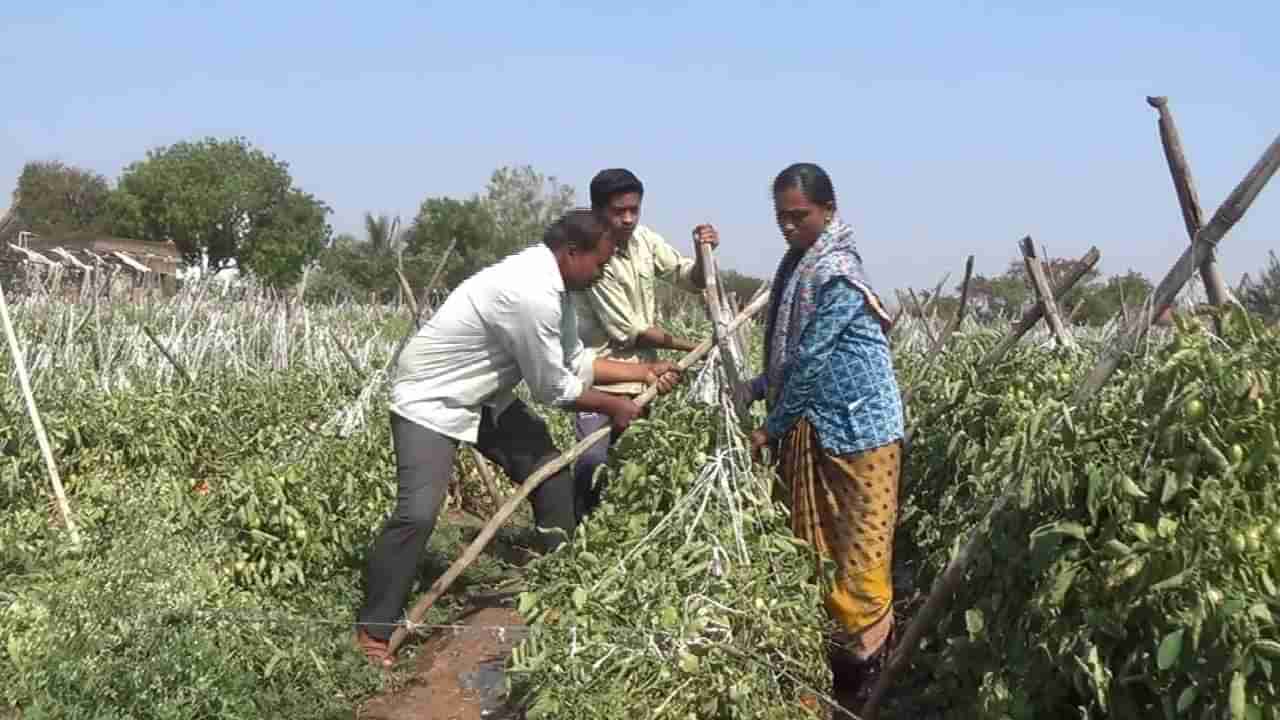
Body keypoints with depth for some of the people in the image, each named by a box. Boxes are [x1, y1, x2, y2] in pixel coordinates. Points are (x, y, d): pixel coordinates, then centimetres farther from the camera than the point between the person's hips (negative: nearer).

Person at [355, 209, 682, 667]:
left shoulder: (548, 283, 0)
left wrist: (643, 371, 6)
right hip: (431, 401, -10)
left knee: (551, 473, 11)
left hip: (484, 399, 10)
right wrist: (612, 406, -7)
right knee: (418, 513, -20)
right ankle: (372, 631, -5)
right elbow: (553, 388, -22)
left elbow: (574, 362, 10)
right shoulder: (530, 295, -31)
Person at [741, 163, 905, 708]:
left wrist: (770, 429, -13)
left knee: (857, 549, -2)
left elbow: (812, 361, -20)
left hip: (857, 428, -9)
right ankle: (820, 650, 25)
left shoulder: (838, 274, -19)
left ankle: (866, 666, 10)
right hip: (812, 427, 10)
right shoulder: (799, 264, 10)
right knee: (810, 547, 14)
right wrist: (754, 389, 7)